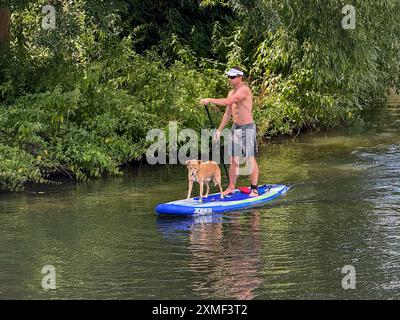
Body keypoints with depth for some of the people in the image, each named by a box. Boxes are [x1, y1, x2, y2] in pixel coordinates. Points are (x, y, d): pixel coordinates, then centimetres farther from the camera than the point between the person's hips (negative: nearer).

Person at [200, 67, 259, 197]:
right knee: (233, 160, 8)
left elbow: (227, 102, -26)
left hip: (247, 128, -8)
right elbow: (227, 113, 20)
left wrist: (210, 100, -23)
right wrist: (219, 130, 18)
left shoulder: (244, 90, -14)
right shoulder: (231, 93, 14)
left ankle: (254, 189, 0)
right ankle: (231, 187, 14)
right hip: (235, 128, 8)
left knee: (250, 159, -4)